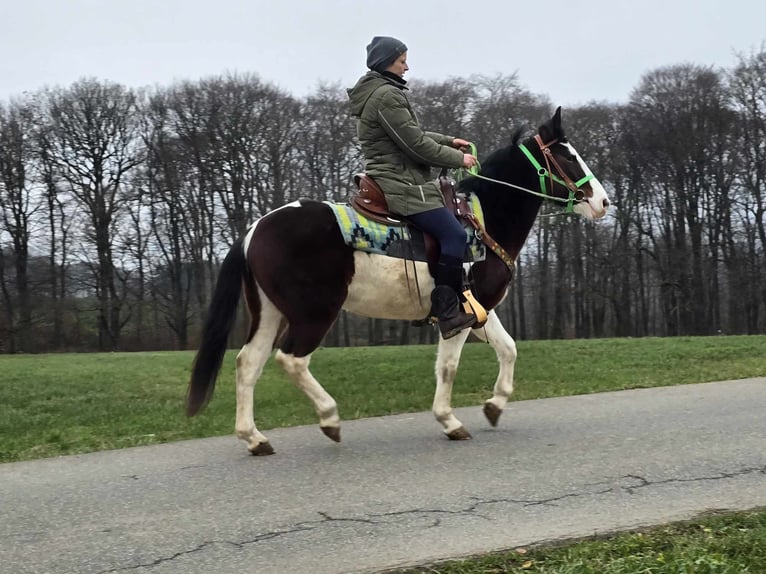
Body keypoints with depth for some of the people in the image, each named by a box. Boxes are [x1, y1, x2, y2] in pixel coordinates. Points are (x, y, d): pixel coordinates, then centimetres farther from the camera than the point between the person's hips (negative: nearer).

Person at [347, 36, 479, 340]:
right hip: (401, 184, -12)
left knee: (450, 232, 18)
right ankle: (447, 313, -18)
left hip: (386, 179, 12)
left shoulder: (373, 92, 19)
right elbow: (416, 145, -17)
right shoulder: (387, 95, -15)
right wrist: (457, 159, -5)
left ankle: (447, 305, 16)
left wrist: (448, 141, 18)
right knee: (453, 234, -18)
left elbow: (410, 134, 26)